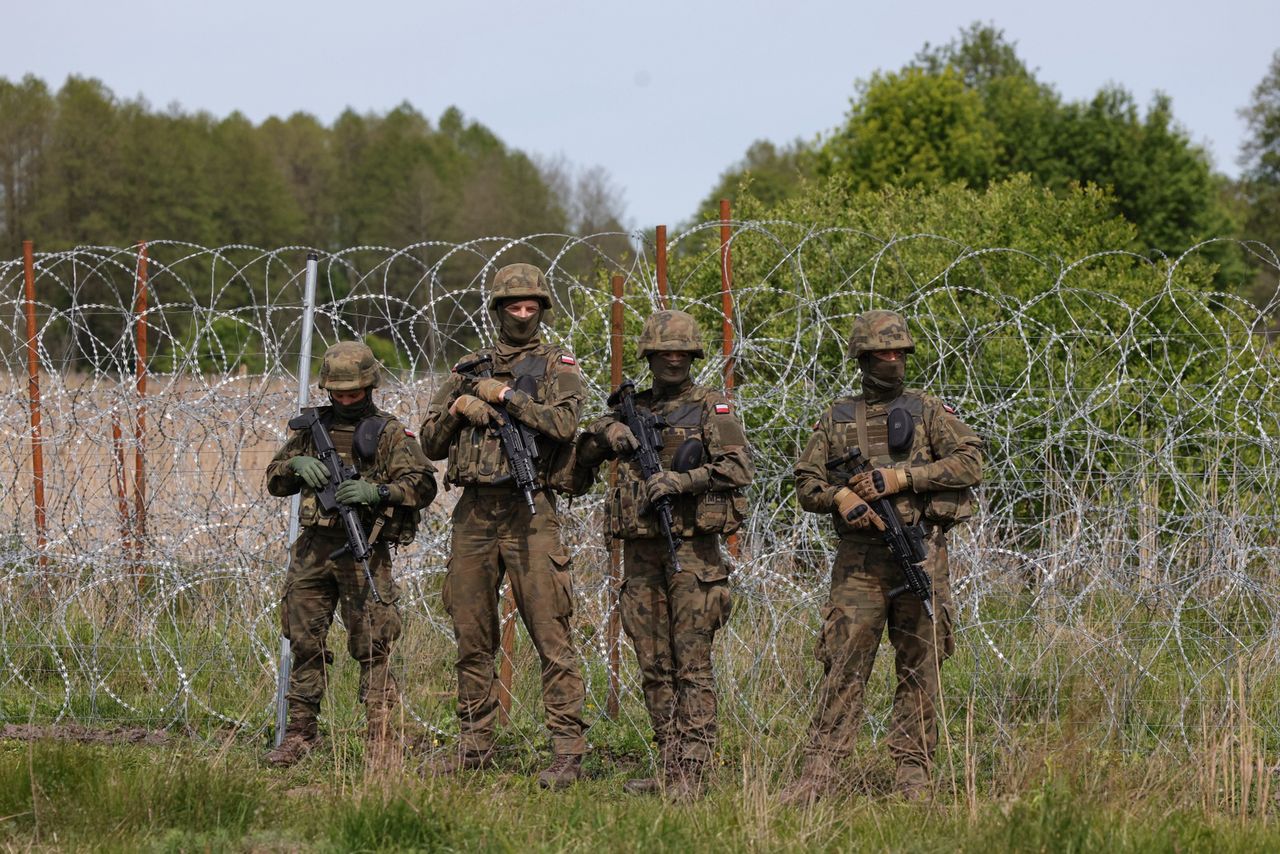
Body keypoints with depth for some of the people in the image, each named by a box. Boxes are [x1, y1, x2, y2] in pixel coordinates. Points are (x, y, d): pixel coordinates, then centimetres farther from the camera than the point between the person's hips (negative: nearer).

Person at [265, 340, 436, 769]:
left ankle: (382, 739, -4)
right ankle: (301, 731, 16)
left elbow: (423, 484, -7)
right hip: (313, 546, 5)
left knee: (371, 646, -6)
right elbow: (274, 480, 17)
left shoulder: (389, 432, 2)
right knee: (305, 641, 7)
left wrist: (377, 492, -22)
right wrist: (297, 464, -5)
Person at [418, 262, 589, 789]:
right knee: (472, 640, 8)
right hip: (474, 513, 5)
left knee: (551, 636, -8)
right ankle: (475, 746, 16)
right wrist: (455, 410, -3)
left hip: (529, 513, -5)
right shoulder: (469, 369, 17)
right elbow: (431, 444, 16)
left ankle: (568, 750, -8)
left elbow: (563, 424, -14)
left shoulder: (558, 367, 5)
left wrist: (506, 395, -12)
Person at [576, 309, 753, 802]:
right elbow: (581, 457, 20)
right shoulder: (633, 410, 16)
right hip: (641, 551, 6)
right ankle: (667, 768, 13)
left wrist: (681, 479, -20)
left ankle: (691, 775, -10)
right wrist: (606, 431, 0)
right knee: (654, 668, 7)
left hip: (693, 549, -5)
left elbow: (739, 467, -10)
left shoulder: (712, 408, 2)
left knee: (692, 665, -8)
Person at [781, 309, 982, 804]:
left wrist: (901, 476, -12)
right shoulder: (837, 419, 13)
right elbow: (806, 483, 12)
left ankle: (913, 773, 6)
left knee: (920, 665, 1)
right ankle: (820, 772, -7)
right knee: (843, 665, -5)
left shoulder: (927, 411, 8)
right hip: (859, 556, 1)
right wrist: (840, 496, -10)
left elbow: (970, 463, -3)